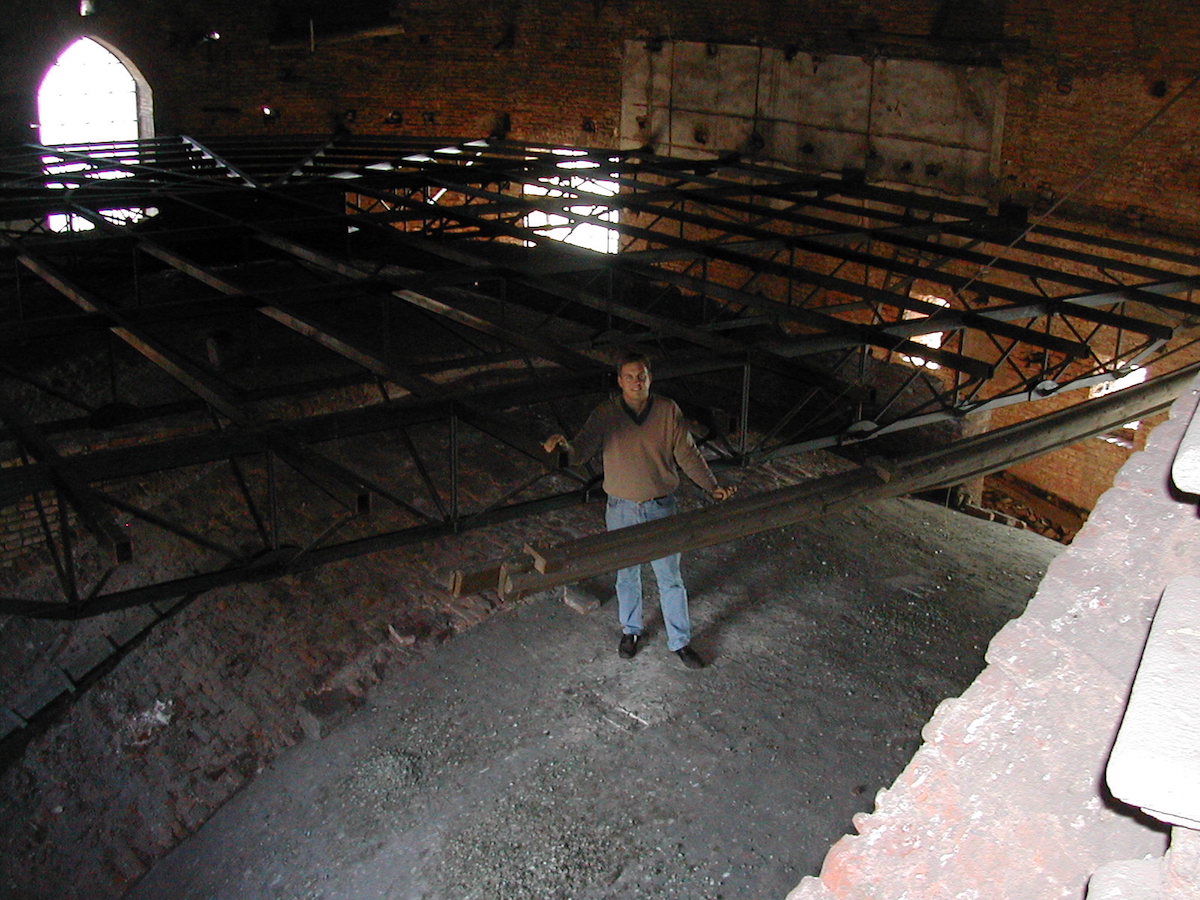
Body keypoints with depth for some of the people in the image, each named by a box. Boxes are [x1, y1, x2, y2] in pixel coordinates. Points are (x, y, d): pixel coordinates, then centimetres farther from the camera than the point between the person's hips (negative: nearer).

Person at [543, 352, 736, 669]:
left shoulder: (668, 411, -8)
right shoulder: (604, 415, -11)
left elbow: (687, 454, 0)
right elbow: (579, 454, -18)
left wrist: (713, 487, -4)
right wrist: (563, 444, -41)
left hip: (661, 508, 0)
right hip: (622, 510, 0)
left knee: (670, 578, 9)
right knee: (627, 574, 18)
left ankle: (680, 642, 25)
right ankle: (630, 631, 40)